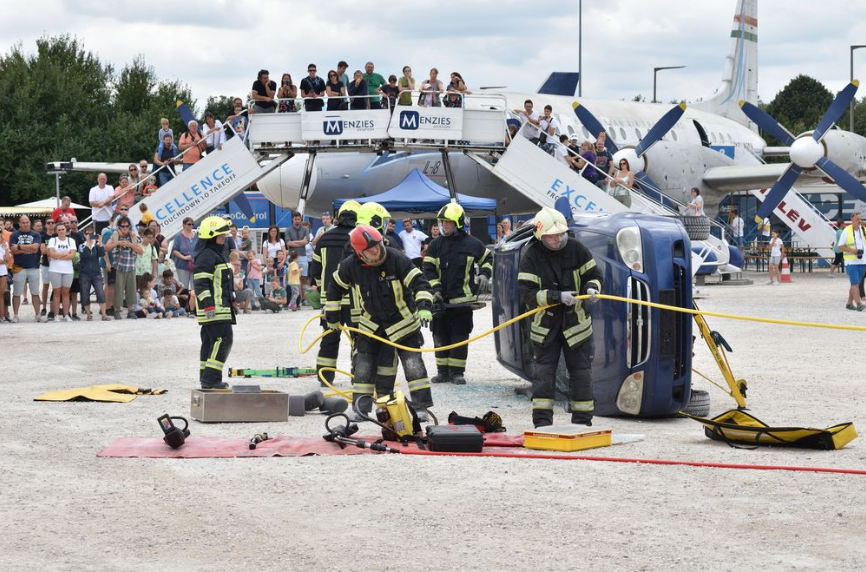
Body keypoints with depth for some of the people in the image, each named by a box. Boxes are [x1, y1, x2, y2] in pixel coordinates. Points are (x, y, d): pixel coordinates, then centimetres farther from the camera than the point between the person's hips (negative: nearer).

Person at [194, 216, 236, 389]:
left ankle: (206, 378, 16)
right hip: (213, 309, -11)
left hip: (221, 308, 11)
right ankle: (211, 379, -17)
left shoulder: (218, 255, 21)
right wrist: (208, 304, -26)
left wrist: (231, 299, 31)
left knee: (210, 341, 12)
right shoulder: (206, 256, -14)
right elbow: (201, 283, -21)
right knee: (223, 339, -14)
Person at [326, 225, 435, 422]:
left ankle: (421, 407, 1)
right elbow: (335, 287, 6)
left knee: (413, 364, -7)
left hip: (402, 321, -3)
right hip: (371, 323, 3)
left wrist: (424, 306, -39)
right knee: (363, 366, 3)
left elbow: (419, 282, -23)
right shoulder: (350, 266, -13)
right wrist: (333, 317, 11)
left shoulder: (396, 259, -22)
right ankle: (361, 409, 14)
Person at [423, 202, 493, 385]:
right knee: (440, 337, 7)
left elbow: (487, 258, 18)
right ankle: (443, 372, 16)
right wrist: (435, 288, -9)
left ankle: (457, 372, 5)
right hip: (441, 299, 2)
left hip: (463, 299, -2)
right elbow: (428, 269, 3)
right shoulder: (436, 245, 4)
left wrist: (484, 274, 2)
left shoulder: (472, 244, 0)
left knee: (460, 337, -1)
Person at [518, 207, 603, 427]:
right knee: (543, 372, -1)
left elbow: (594, 275, 6)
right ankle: (542, 422, 4)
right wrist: (558, 297, -25)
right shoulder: (531, 256, -11)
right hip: (545, 324, -2)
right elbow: (527, 293, -16)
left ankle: (583, 421, 15)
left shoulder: (576, 249, -4)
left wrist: (591, 288, -18)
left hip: (576, 322, 2)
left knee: (581, 372, 6)